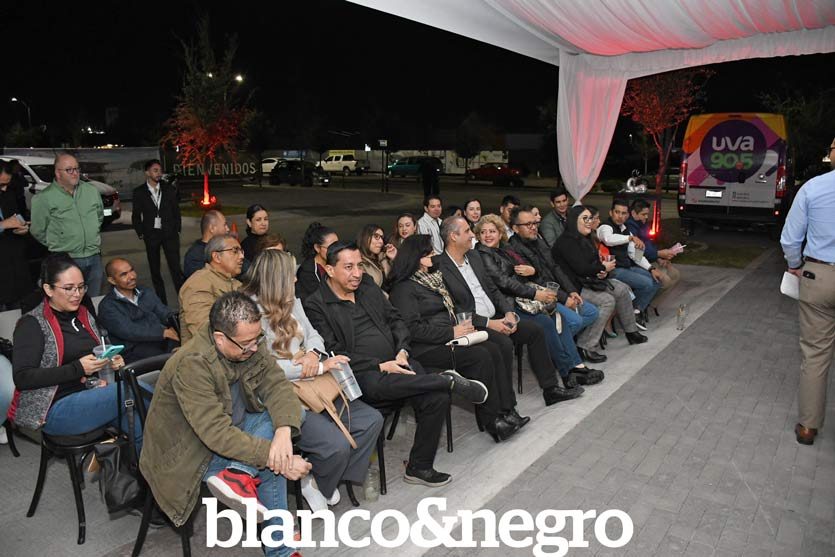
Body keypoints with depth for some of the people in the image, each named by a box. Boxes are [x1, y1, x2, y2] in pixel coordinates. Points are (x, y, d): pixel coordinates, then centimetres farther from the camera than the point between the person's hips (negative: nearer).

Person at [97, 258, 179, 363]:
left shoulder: (147, 293, 24)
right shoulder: (107, 306, 6)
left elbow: (167, 314, 11)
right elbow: (129, 331, -9)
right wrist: (163, 333, -18)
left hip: (164, 342, 6)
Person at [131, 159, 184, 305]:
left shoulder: (170, 190, 6)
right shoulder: (139, 192, 3)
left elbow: (176, 211, 10)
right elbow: (136, 216, 8)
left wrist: (177, 230, 3)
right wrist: (141, 234, 2)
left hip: (169, 233, -1)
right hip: (151, 235, 1)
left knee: (175, 267, -9)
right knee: (155, 270, 7)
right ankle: (161, 302, 15)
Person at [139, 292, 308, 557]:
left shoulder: (249, 345, -12)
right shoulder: (192, 364, -31)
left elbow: (277, 384, -13)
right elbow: (218, 434, -34)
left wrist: (284, 431, -33)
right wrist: (278, 460, -34)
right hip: (191, 454, -7)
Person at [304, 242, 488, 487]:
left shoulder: (369, 288, 17)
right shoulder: (315, 306, -3)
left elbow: (395, 320, 20)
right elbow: (334, 354, -10)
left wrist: (402, 350, -1)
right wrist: (380, 366, -16)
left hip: (396, 363, 6)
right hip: (361, 375, -5)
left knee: (437, 398, -18)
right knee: (377, 383, -40)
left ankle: (419, 467, -1)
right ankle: (449, 380, -22)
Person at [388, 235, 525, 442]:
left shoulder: (433, 277, 18)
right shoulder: (404, 287, -10)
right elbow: (413, 328, -18)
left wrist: (462, 327, 5)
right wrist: (452, 332, -16)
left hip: (448, 338, 9)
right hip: (425, 348, -9)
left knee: (494, 350, -11)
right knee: (480, 356, -23)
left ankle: (506, 411, -11)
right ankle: (491, 421, -14)